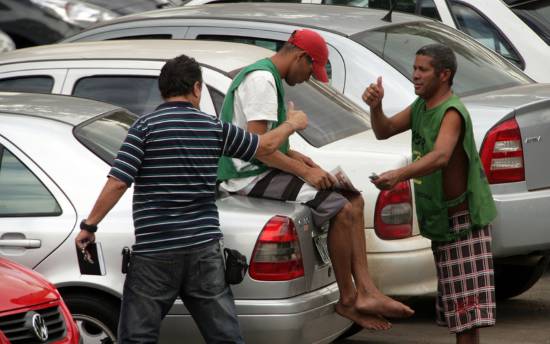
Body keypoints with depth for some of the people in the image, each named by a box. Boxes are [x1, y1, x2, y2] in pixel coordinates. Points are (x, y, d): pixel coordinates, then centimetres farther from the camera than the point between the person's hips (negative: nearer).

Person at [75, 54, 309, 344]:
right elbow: (265, 146, 19)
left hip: (154, 252, -3)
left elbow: (117, 182, -12)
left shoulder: (145, 127, -6)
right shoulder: (214, 128, 5)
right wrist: (292, 124, 39)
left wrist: (89, 225, -2)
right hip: (204, 249, 3)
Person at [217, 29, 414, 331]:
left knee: (353, 201, 7)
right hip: (248, 177, -11)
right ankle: (347, 300, -7)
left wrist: (294, 156, 10)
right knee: (341, 209, -20)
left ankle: (365, 292, -3)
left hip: (260, 170, 11)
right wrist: (303, 171, -17)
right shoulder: (262, 80, -17)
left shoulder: (267, 76, 18)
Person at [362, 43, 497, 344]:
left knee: (466, 302, -10)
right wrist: (375, 107, -12)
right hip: (439, 218, 9)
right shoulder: (421, 106, 8)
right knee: (456, 299, 16)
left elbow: (440, 156, -38)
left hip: (462, 220, -9)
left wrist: (399, 175, -53)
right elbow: (384, 131, 9)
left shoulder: (451, 112, -21)